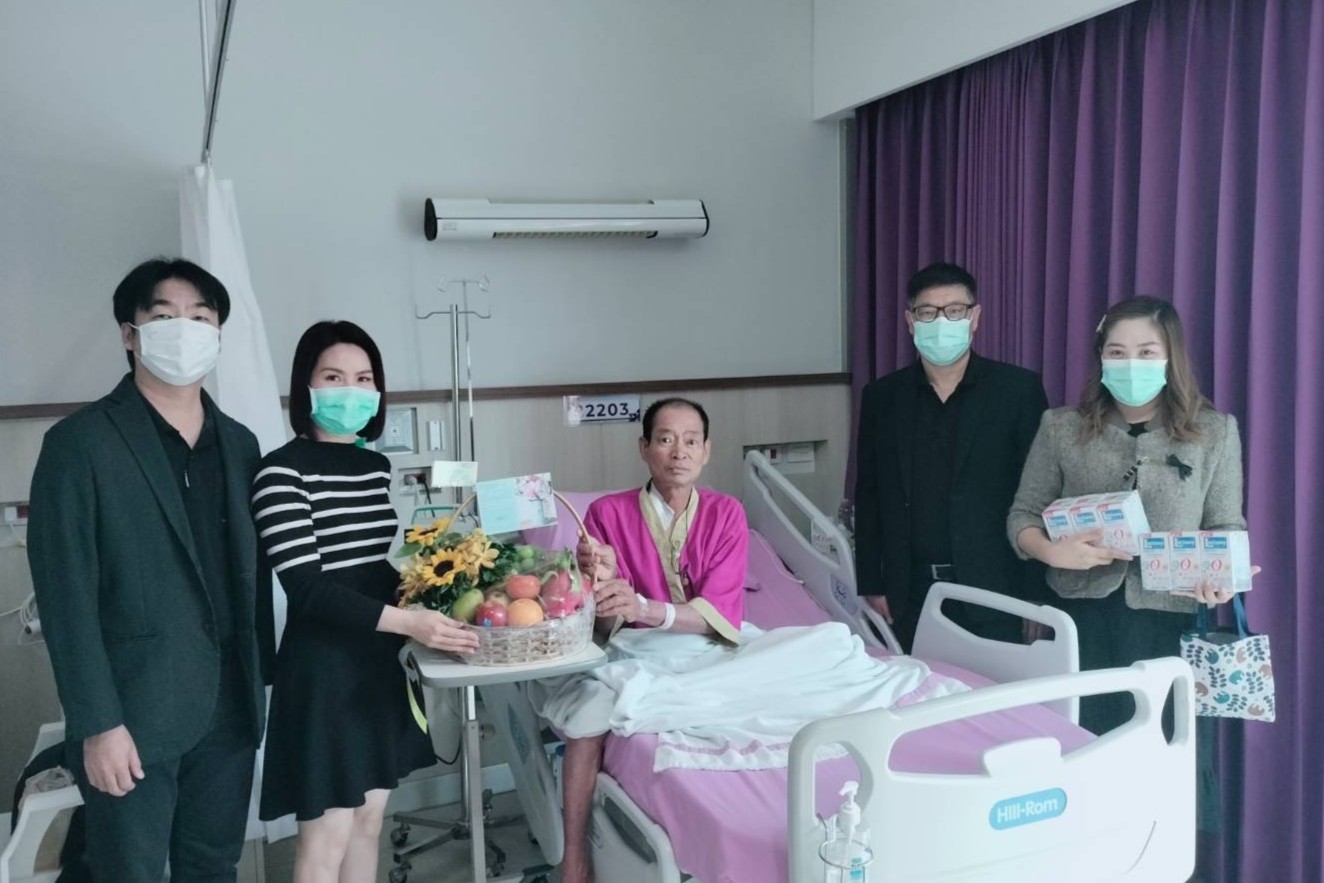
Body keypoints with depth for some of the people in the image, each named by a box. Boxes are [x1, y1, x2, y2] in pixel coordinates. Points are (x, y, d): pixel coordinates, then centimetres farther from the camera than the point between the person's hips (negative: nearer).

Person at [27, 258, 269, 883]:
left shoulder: (239, 444, 9)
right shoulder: (80, 443, -7)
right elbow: (66, 595, -11)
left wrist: (260, 681, 10)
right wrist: (98, 723, -14)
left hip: (228, 707, 5)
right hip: (135, 713, -5)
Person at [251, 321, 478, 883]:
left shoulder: (377, 466, 9)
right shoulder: (282, 471, -13)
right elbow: (307, 587, -21)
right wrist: (409, 621, -28)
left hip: (380, 662, 7)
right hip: (324, 667, -7)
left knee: (368, 821, 16)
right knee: (326, 836, 2)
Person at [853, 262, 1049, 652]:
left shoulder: (1019, 389, -2)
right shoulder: (882, 396, 5)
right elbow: (869, 497, 8)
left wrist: (1036, 593, -6)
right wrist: (872, 585, 5)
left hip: (995, 592, -2)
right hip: (911, 593, 2)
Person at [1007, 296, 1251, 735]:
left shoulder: (1216, 430, 4)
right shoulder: (1062, 427, 4)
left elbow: (1227, 527, 6)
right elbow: (1023, 515, 6)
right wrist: (1051, 551, -15)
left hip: (1168, 619, 0)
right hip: (1082, 616, 0)